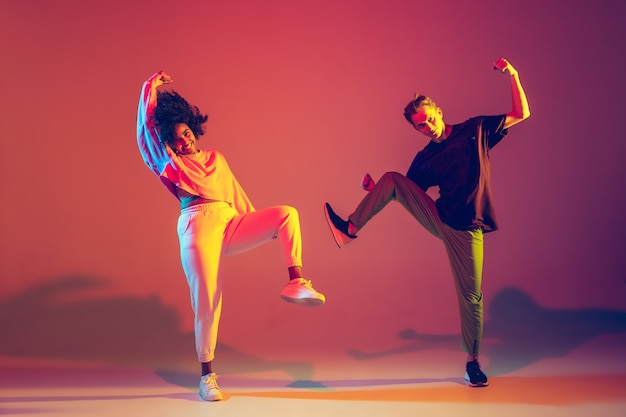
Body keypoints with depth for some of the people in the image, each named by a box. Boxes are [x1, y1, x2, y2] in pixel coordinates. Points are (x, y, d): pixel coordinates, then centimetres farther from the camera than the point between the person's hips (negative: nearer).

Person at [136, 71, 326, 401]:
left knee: (286, 213, -16)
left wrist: (256, 224, 17)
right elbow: (147, 121, 12)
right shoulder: (168, 163, 17)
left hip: (231, 224, 4)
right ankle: (207, 374, 2)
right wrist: (151, 86, 24)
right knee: (206, 301, -11)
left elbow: (235, 192, 24)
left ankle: (295, 283, -24)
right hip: (198, 224, -4)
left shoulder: (215, 157, 29)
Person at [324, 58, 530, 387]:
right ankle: (350, 229, -10)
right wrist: (376, 191, -3)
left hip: (465, 230, -2)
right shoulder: (425, 159, 11)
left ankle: (472, 362, 15)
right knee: (392, 178, -11)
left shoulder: (475, 130, 5)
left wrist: (512, 75, -5)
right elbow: (408, 191, 15)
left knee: (471, 297, -3)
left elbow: (521, 114, 7)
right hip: (437, 220, 3)